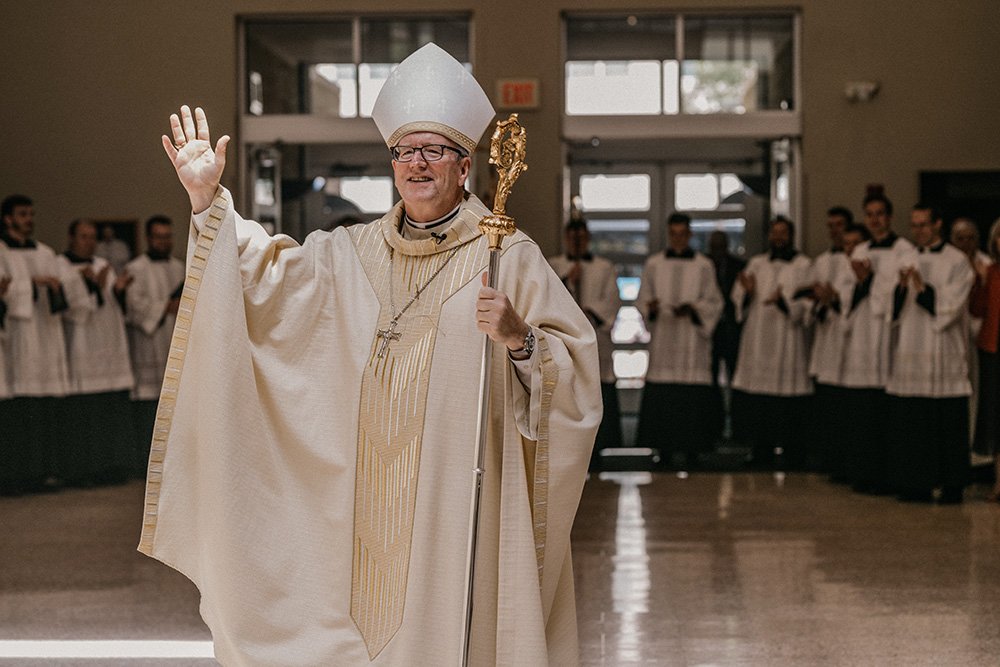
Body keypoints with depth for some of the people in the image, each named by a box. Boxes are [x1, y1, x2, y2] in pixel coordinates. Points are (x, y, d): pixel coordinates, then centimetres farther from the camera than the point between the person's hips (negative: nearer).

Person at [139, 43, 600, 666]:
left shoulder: (509, 257, -2)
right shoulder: (353, 253, 12)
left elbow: (578, 367, -6)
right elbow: (269, 275, 3)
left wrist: (519, 338, -25)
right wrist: (209, 199, -7)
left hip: (460, 497, -3)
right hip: (370, 499, 4)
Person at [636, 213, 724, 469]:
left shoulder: (704, 266, 5)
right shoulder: (653, 265, 9)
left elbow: (715, 304, 5)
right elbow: (642, 300, 9)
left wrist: (693, 308, -13)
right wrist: (650, 307, -13)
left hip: (692, 340, -1)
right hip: (662, 340, 1)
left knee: (692, 398, -6)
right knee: (660, 397, -4)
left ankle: (689, 449, -1)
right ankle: (666, 450, 3)